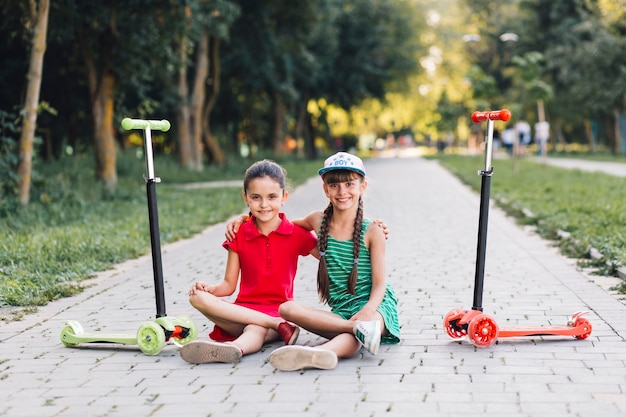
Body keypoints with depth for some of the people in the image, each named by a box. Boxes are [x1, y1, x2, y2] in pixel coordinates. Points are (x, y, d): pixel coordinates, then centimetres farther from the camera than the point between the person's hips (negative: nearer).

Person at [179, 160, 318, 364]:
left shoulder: (297, 234, 4)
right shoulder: (239, 234, 8)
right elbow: (229, 284, 8)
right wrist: (209, 288, -13)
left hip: (279, 311, -3)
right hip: (244, 310, 3)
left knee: (256, 330, -37)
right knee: (198, 297, -25)